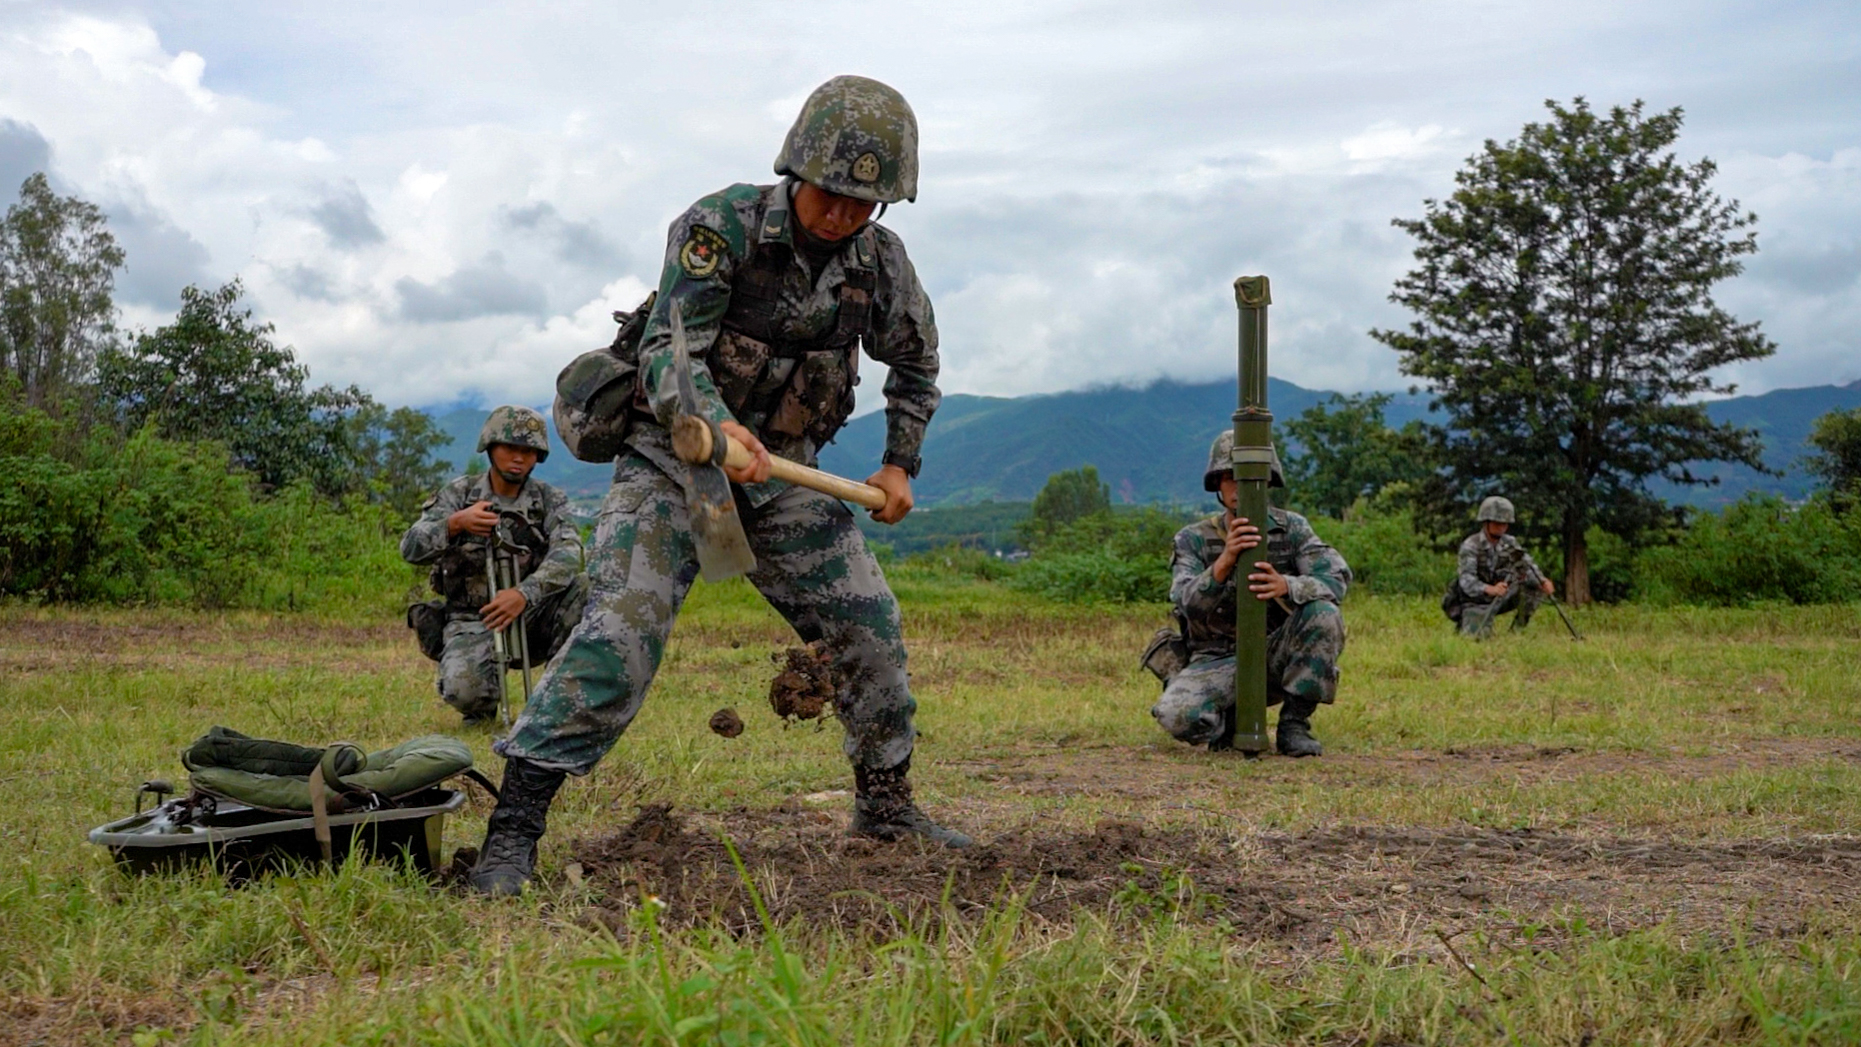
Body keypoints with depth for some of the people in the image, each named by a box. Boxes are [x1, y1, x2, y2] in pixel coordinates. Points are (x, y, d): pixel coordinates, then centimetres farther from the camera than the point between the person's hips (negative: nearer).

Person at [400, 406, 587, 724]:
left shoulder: (550, 501, -2)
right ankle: (482, 709, 9)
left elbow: (567, 555, -21)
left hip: (530, 616, 1)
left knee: (584, 589, -26)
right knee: (462, 688, -31)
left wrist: (525, 593, -39)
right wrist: (454, 523, -32)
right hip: (471, 622, -1)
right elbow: (411, 548, -11)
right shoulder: (459, 493, 0)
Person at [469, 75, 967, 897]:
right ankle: (512, 830, -18)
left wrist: (900, 464, 12)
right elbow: (667, 351, -26)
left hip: (782, 469, 5)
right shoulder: (722, 225, -18)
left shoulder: (879, 261, -2)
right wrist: (717, 426, -44)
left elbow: (916, 362, 17)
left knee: (870, 629, 3)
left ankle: (886, 805, 23)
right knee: (620, 626, -20)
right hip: (673, 455, -5)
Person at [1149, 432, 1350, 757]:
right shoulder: (1194, 539, -6)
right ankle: (1230, 718, 6)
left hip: (1278, 656, 1)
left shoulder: (1291, 528, -3)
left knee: (1323, 613, -27)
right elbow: (1188, 603, -22)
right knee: (1178, 716, -31)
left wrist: (1286, 586, -40)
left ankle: (1294, 724, -10)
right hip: (1218, 662, -1)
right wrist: (1224, 562, -41)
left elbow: (1337, 578, -19)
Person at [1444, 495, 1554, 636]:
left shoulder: (1510, 544, 1)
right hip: (1475, 602, -5)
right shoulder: (1470, 546, -17)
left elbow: (1529, 568, -6)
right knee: (1479, 636, -29)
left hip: (1500, 600, 5)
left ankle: (1517, 631, -1)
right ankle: (1465, 624, 9)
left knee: (1537, 587, -9)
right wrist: (1489, 589, -50)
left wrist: (1543, 581, -30)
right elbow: (1466, 580, -30)